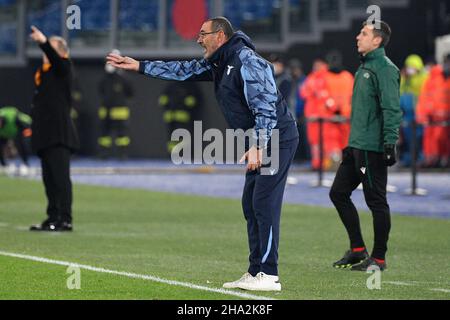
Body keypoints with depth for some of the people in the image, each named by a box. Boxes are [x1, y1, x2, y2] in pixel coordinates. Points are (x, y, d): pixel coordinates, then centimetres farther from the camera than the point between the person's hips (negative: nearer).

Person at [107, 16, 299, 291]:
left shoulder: (247, 62, -18)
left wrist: (257, 146, -30)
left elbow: (265, 107, -24)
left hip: (277, 138, -10)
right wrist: (139, 66, 20)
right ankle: (255, 273, 14)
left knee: (264, 203, -13)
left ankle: (269, 276, -14)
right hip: (260, 143, 10)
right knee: (251, 205, 10)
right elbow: (184, 71, 22)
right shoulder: (217, 64, 13)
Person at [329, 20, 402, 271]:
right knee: (338, 193, 11)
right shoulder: (365, 67, 18)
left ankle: (379, 258, 3)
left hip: (373, 147, -10)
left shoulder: (384, 68, -12)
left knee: (376, 201, -3)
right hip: (357, 146, 10)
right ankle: (358, 250, 18)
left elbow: (392, 109, -19)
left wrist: (390, 142, -24)